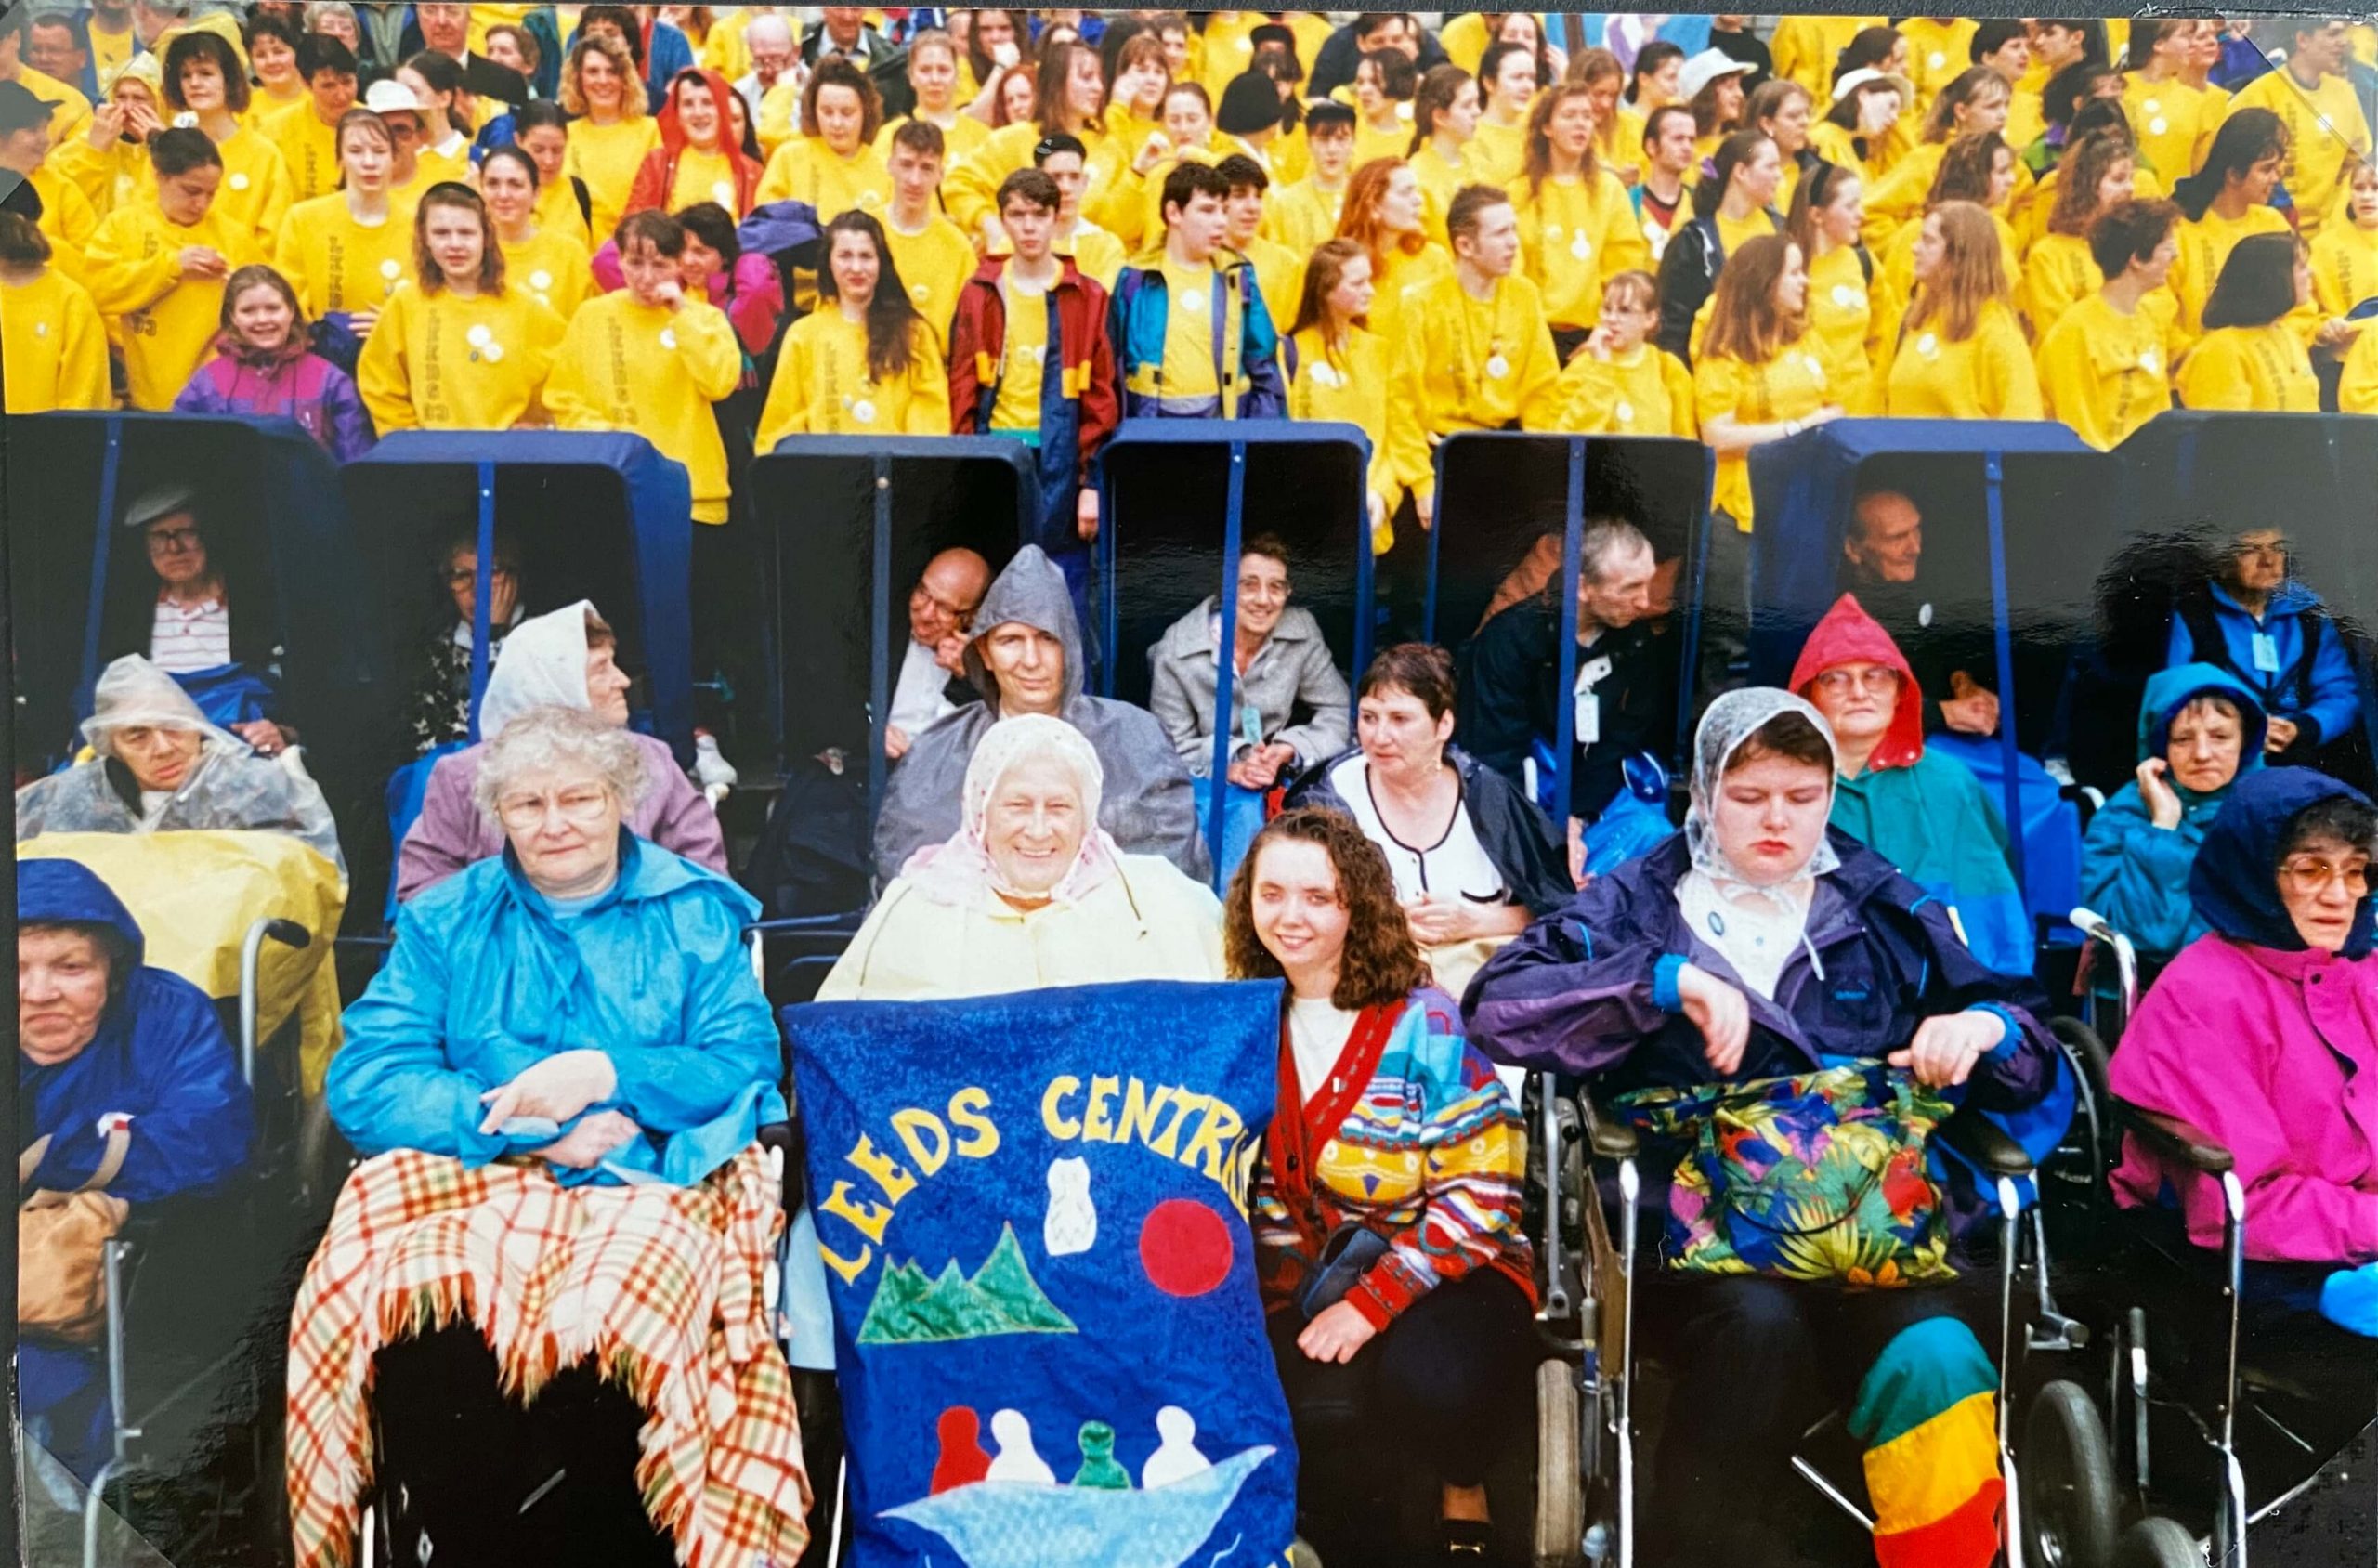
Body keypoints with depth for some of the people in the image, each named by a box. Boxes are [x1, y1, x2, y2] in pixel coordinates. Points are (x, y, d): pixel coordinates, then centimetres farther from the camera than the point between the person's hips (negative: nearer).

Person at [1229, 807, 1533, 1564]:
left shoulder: (1424, 1020, -10)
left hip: (1442, 1276, -2)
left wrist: (1372, 1303, -20)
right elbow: (1236, 1189, 8)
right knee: (1321, 1416, -30)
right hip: (1306, 1287, 2)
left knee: (1430, 1386, -34)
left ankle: (1463, 1490, 5)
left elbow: (1481, 1191, -13)